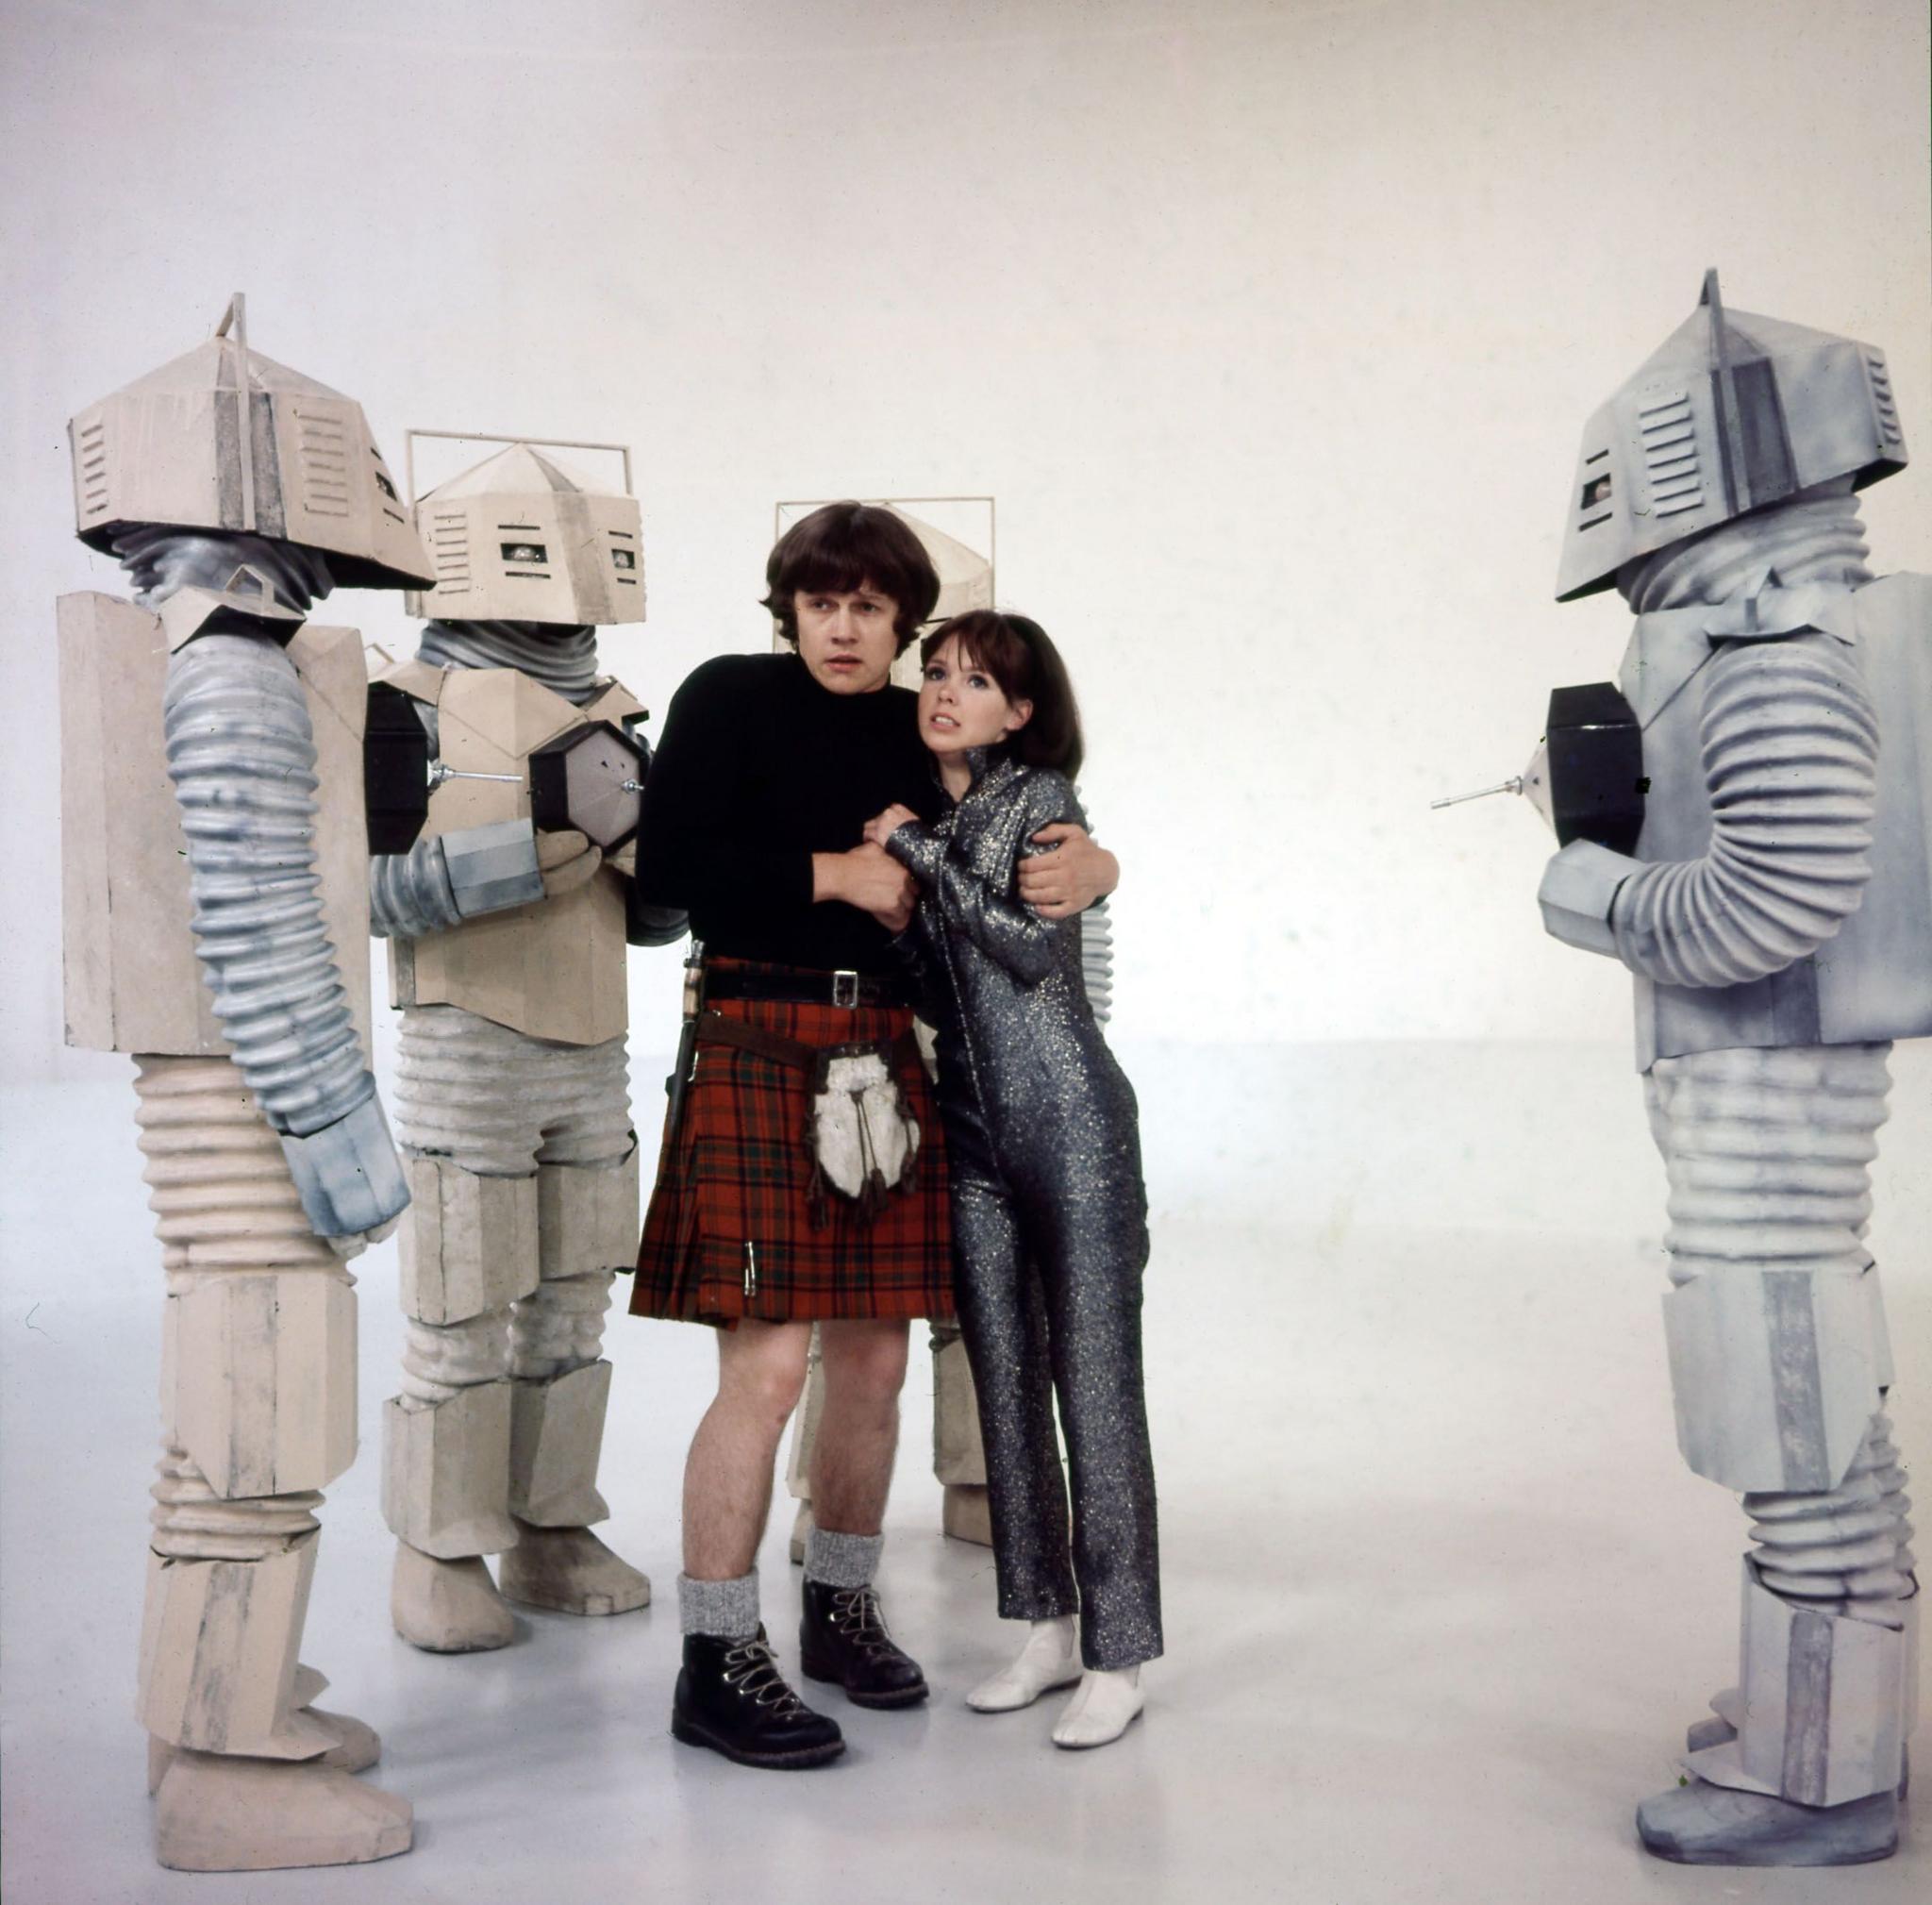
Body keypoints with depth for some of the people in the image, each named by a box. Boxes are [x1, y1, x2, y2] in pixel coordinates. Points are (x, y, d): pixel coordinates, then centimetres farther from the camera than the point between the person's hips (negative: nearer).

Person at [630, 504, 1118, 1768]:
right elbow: (667, 871, -10)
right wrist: (832, 872, -10)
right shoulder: (728, 699, 0)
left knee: (876, 1356, 10)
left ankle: (843, 1606, 29)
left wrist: (1086, 865, -1)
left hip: (885, 1048, 5)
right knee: (769, 1364, -9)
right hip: (758, 1038, -5)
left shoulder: (924, 731, 13)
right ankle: (717, 1662, 4)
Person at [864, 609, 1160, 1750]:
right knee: (1005, 1380, 11)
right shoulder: (907, 811, 12)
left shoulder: (1042, 799, -4)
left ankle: (1118, 1656, 5)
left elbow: (1034, 946, -18)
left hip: (1070, 1120, -6)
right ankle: (1046, 1628, 23)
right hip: (969, 1129, 6)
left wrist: (920, 854, -14)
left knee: (1095, 1382, -3)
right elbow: (911, 972, 15)